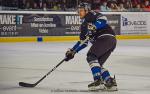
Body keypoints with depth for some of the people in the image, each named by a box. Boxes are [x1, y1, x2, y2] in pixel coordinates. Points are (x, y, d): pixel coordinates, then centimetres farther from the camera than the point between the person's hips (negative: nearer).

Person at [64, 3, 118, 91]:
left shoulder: (91, 15, 3)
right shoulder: (84, 24, 30)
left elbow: (103, 19, -16)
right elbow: (83, 42, 30)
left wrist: (93, 27, -25)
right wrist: (73, 51, 24)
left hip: (106, 37, -10)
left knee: (91, 56, -15)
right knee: (97, 63, 8)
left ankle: (98, 81, -23)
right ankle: (110, 82, 3)